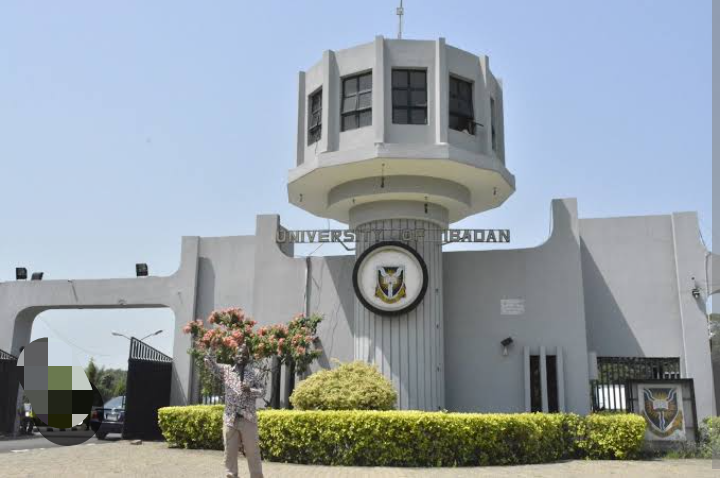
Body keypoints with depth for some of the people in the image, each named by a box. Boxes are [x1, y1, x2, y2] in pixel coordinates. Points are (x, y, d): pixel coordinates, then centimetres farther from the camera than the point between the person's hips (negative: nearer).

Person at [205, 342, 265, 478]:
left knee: (253, 452, 3)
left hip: (248, 418, -1)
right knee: (229, 452, 7)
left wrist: (250, 390, -17)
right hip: (230, 418, 1)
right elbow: (210, 364, -1)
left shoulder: (254, 373, 6)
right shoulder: (226, 370, 9)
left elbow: (262, 390, 3)